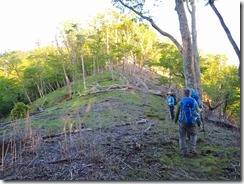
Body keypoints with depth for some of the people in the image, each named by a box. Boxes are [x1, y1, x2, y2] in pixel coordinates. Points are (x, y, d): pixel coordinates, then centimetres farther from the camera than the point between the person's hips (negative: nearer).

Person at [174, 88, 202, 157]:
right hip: (192, 122, 1)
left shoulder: (180, 102, -5)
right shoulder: (194, 102, 0)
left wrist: (175, 120, 20)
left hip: (182, 122, -1)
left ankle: (183, 151, 9)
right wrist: (199, 122, 12)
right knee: (193, 136, 20)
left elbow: (177, 113, 2)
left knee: (182, 137, 13)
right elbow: (197, 112, 1)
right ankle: (192, 150, 10)